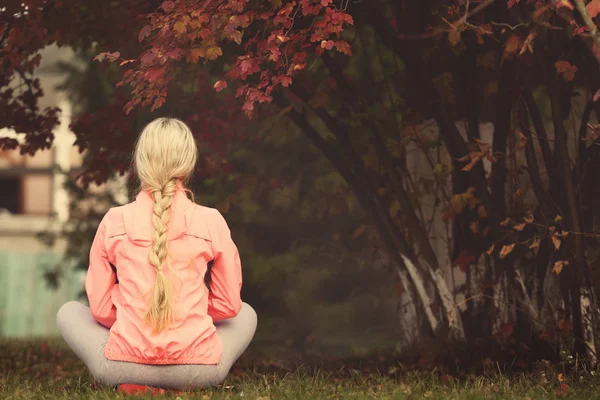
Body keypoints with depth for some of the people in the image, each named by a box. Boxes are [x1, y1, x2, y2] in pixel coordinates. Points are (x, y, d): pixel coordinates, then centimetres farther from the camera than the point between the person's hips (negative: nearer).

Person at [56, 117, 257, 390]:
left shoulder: (114, 222, 2)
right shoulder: (211, 222, 0)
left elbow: (100, 308, 7)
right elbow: (229, 305, 9)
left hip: (123, 366, 0)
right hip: (197, 370, 1)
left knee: (68, 312, 28)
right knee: (246, 314, 31)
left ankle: (129, 384, 8)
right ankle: (187, 386, 11)